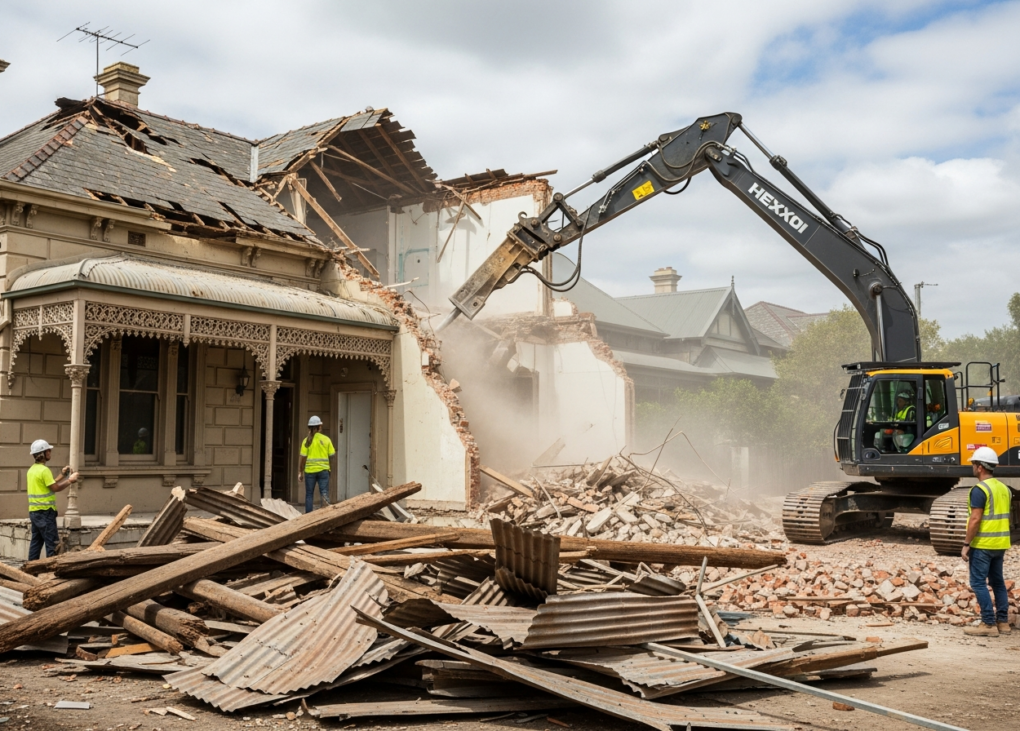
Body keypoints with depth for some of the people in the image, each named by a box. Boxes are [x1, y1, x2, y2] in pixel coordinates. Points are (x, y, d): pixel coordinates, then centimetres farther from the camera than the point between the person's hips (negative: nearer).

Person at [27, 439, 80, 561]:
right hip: (45, 511, -9)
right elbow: (55, 488, -15)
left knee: (36, 541, 12)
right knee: (52, 543, -4)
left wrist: (62, 476, 18)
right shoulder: (44, 470, -15)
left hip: (34, 511, 9)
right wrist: (70, 480, -4)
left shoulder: (32, 469, 13)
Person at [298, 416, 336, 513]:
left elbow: (302, 458, -5)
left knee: (309, 494, 9)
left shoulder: (307, 440, -2)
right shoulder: (326, 439, 0)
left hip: (310, 470, 0)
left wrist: (300, 472, 2)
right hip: (323, 469, 0)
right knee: (324, 493, 0)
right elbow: (332, 455, 0)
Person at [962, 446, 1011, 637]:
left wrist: (966, 545, -15)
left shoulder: (980, 489, -16)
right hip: (1000, 543, 9)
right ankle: (1002, 621, 18)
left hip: (983, 544, -9)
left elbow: (975, 519, -20)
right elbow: (1005, 517, 17)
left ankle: (988, 624, -5)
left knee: (978, 583, -4)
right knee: (997, 582, 15)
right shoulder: (1003, 488, 12)